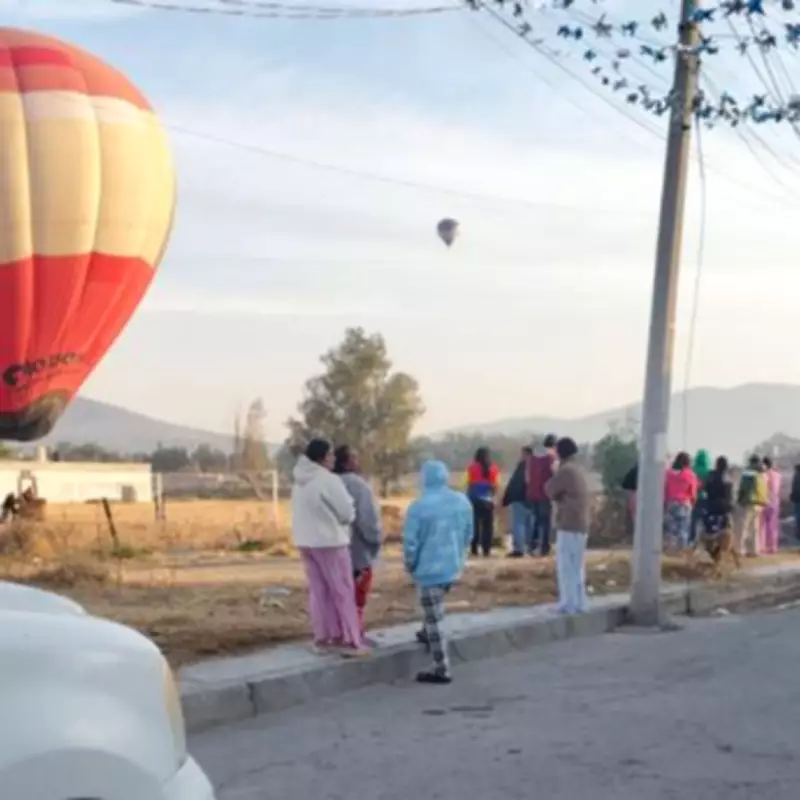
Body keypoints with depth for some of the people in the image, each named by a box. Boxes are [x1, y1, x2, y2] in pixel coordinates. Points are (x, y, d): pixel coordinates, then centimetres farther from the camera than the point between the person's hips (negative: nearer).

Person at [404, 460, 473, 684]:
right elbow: (468, 534, 12)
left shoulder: (419, 507, -16)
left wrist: (410, 565, 4)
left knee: (434, 620, 2)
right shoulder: (462, 502, 3)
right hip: (454, 567, 6)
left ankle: (441, 670, 6)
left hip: (429, 569, -6)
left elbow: (411, 542, -13)